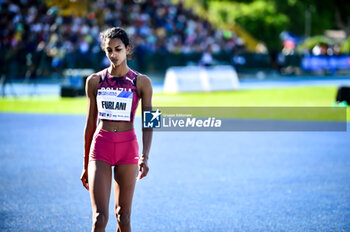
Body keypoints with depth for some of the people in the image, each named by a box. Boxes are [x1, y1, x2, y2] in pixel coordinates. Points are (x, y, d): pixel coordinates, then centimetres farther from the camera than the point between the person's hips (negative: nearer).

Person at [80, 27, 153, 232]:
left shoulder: (142, 82, 1)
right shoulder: (95, 81, 6)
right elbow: (91, 123, 12)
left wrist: (145, 157, -15)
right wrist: (86, 165, 13)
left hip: (128, 147, 0)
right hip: (100, 146, 0)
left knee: (123, 215, 5)